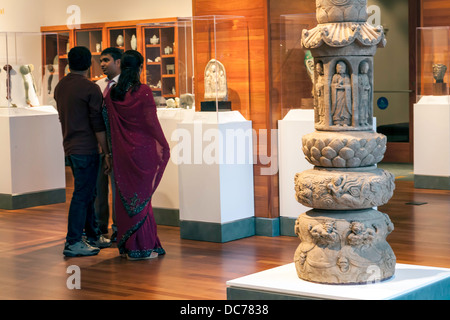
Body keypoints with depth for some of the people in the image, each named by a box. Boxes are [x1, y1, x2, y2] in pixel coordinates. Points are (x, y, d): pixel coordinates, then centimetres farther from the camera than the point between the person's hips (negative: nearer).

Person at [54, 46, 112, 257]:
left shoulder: (60, 87, 10)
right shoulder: (90, 88, -13)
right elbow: (98, 125, -14)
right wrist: (107, 153, -9)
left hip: (70, 148, 8)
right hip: (86, 149, -8)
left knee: (87, 193, 17)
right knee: (82, 195, -4)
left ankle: (93, 236, 24)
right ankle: (73, 243, -2)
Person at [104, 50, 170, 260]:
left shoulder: (112, 93, 2)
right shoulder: (143, 92, -12)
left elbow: (108, 123, 6)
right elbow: (151, 122, -12)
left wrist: (110, 150, 15)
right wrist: (164, 145, -1)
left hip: (121, 152, 5)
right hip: (142, 149, -5)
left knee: (125, 196, 12)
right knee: (141, 195, 2)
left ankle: (125, 245, 18)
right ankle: (141, 246, 5)